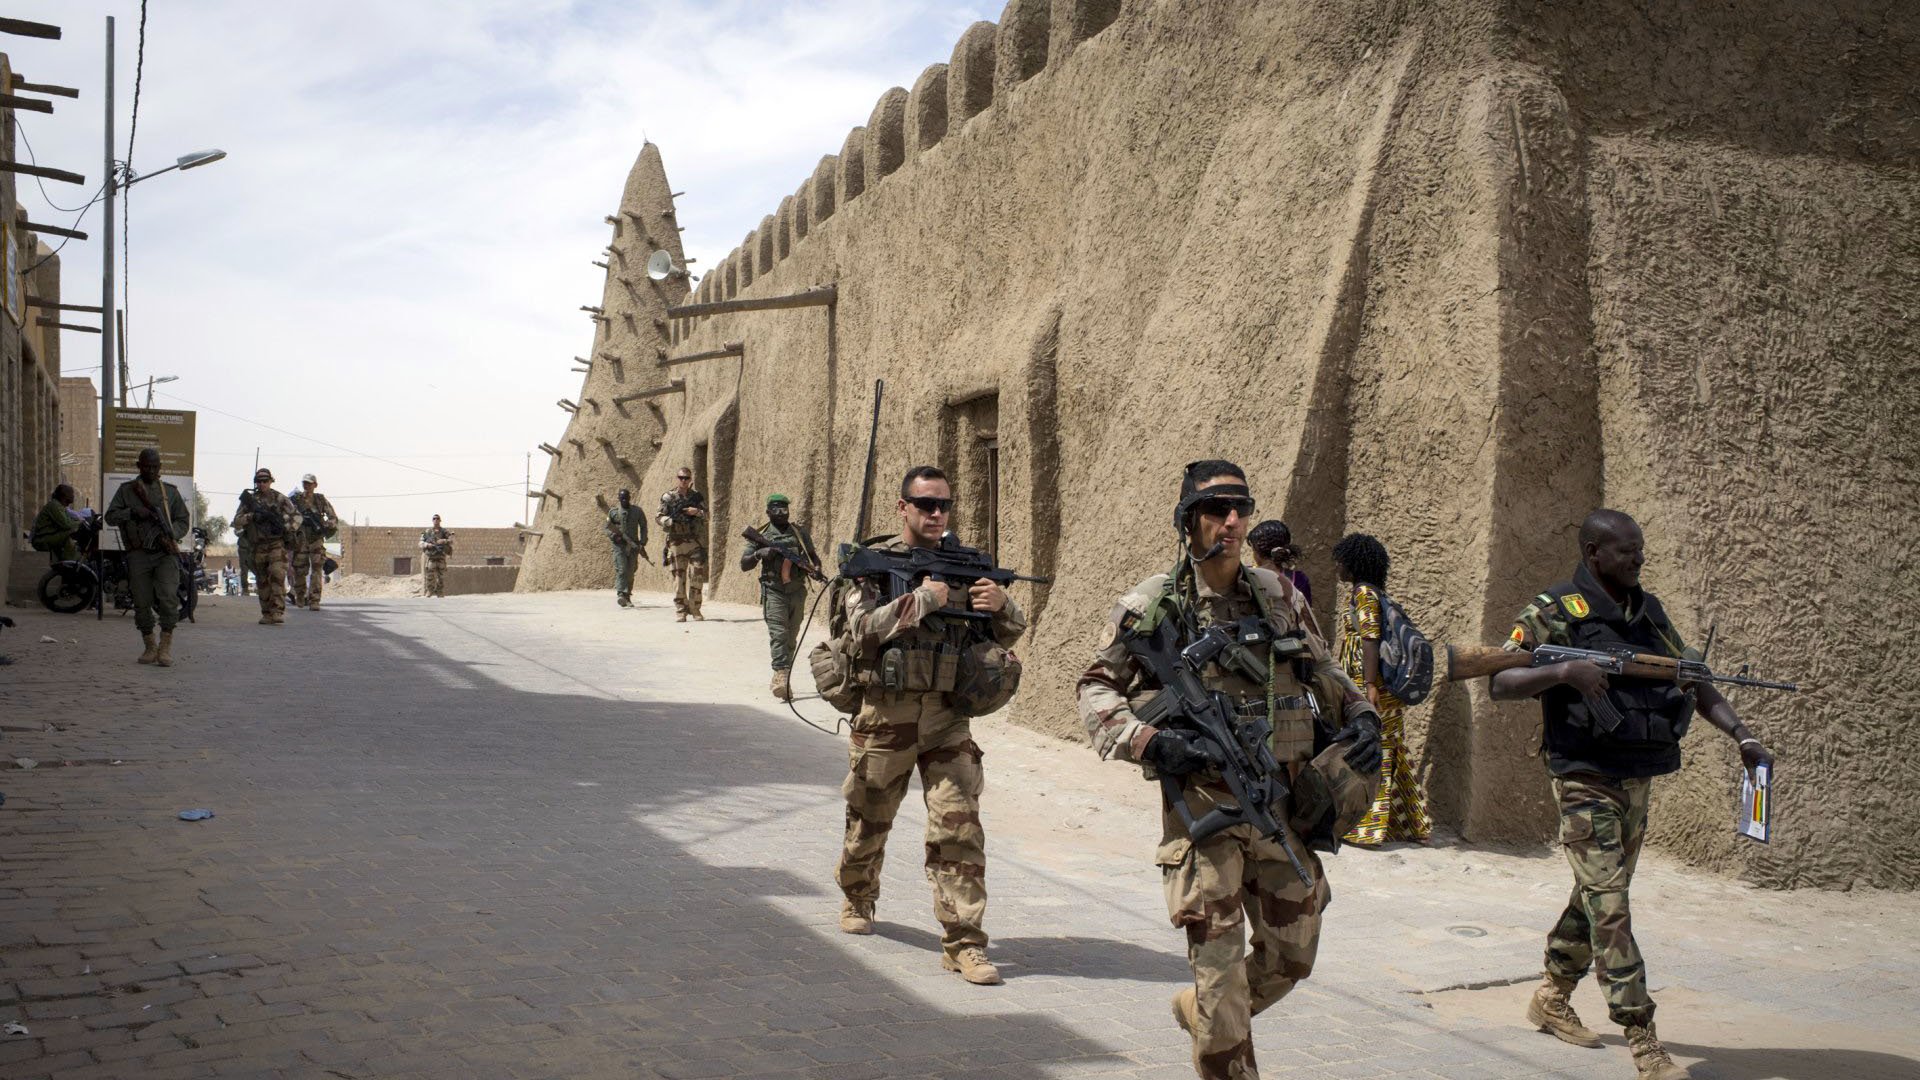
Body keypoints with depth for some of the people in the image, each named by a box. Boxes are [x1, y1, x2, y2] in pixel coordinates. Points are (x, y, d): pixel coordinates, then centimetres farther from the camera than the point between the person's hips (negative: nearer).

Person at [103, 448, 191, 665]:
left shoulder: (170, 491, 14)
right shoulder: (127, 490, 12)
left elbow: (184, 521, 13)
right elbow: (110, 516, 6)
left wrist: (169, 535, -5)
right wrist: (133, 512, -11)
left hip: (166, 552, -1)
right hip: (139, 554, 1)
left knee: (168, 596, -17)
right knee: (142, 603, 3)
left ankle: (166, 645, -11)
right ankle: (150, 647, 15)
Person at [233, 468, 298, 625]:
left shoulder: (280, 499, 4)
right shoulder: (249, 500, 8)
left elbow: (297, 516, 4)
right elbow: (237, 522, 3)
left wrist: (287, 528, -13)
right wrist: (252, 516, -14)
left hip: (277, 545, -3)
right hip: (257, 546, 3)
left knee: (277, 576, -18)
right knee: (262, 582, 6)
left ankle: (277, 612, -21)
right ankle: (266, 614, 13)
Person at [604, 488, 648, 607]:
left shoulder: (637, 511, 7)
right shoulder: (613, 512, 6)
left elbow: (643, 527, 10)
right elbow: (607, 527, 11)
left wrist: (642, 543, 0)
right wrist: (613, 535, -11)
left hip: (633, 546, 2)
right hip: (619, 545, -2)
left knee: (630, 573, 4)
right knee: (621, 570, -16)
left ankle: (628, 595, 17)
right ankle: (621, 594, -26)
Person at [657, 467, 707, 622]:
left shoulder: (697, 497, 9)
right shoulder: (668, 498, 4)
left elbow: (706, 515, 7)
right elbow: (660, 517, 2)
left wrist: (697, 512, -13)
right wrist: (669, 521, -19)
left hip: (695, 541, 1)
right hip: (676, 543, -1)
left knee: (697, 575, -4)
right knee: (679, 576, 0)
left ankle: (695, 609, 6)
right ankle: (680, 610, 5)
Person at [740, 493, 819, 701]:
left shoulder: (800, 533, 10)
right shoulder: (762, 536, 4)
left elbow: (813, 556, 19)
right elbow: (744, 564, 2)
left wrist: (815, 567, -3)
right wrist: (759, 553, -16)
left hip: (797, 592, 3)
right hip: (773, 592, -3)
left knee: (791, 639, 9)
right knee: (778, 634, -17)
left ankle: (781, 680, 20)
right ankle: (782, 677, -26)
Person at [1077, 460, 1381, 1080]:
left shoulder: (1278, 595, 7)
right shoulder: (1153, 606, -6)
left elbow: (1322, 669, 21)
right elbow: (1096, 690, -3)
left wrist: (1359, 713, 4)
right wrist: (1148, 741, -18)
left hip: (1285, 803, 5)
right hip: (1205, 806, -5)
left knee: (1291, 958, 15)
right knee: (1219, 965, -2)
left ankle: (1200, 1014, 40)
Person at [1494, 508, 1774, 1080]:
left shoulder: (1649, 610, 11)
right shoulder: (1554, 611, -9)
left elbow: (1694, 681, 14)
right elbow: (1500, 682, -13)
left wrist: (1741, 735, 2)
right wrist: (1563, 671, -28)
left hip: (1637, 778, 7)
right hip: (1586, 780, -7)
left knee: (1597, 895, 16)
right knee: (1609, 905, -9)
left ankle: (1551, 1000, 32)